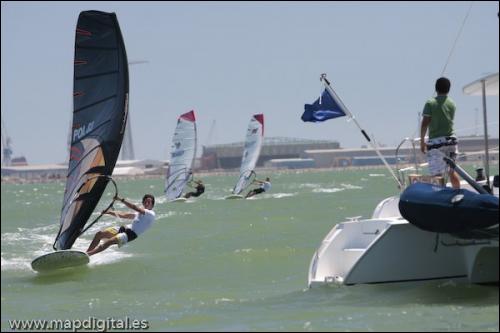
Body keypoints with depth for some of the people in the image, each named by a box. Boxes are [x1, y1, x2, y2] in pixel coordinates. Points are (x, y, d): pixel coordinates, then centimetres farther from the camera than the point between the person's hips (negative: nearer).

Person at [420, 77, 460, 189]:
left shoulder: (430, 103, -6)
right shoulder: (452, 104, 6)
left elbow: (425, 124, -8)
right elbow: (450, 120, 14)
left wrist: (422, 141, -2)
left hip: (435, 141, -4)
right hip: (450, 139, 4)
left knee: (437, 174, -4)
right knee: (452, 171, 14)